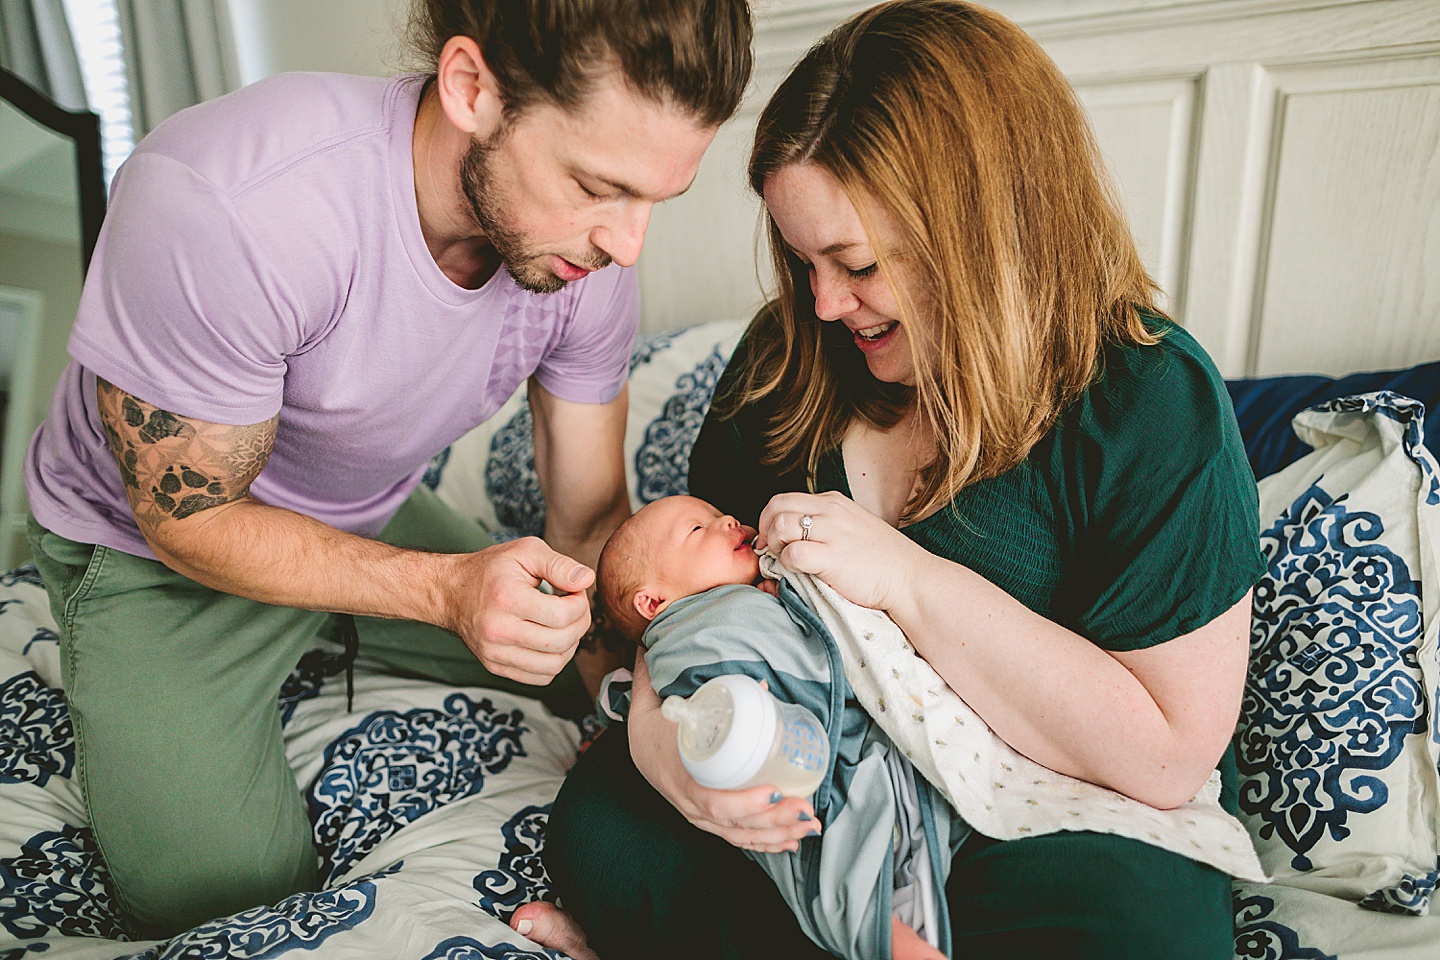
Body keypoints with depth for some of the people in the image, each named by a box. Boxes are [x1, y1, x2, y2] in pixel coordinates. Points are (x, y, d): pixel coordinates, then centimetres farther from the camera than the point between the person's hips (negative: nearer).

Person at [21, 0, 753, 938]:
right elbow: (188, 519, -24)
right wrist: (447, 587, -37)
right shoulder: (220, 203, -37)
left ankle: (324, 646, 26)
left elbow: (591, 516, -12)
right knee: (241, 901, -10)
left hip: (373, 516, 5)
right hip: (156, 543, -4)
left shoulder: (589, 253, -20)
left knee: (601, 686, 9)